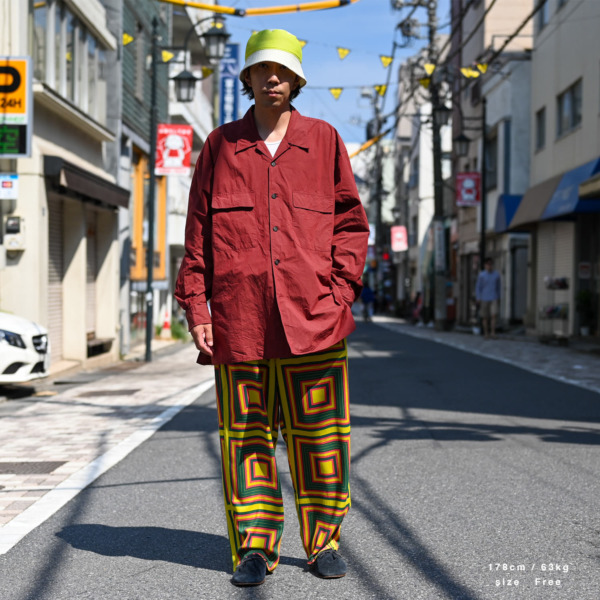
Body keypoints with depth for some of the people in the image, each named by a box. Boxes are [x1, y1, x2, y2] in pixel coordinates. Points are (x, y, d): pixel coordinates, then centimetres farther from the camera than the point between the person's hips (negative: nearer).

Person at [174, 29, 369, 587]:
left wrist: (340, 290, -2)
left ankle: (324, 541, 17)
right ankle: (253, 547, 14)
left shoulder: (323, 141, 11)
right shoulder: (221, 145, 12)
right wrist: (196, 308, 2)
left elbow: (350, 222, 10)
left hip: (311, 314, 0)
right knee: (245, 432, 3)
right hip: (238, 317, 1)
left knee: (319, 432, 3)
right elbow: (197, 232, 10)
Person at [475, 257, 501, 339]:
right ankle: (486, 333, 14)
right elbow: (478, 287, -1)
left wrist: (498, 298, 15)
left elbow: (498, 287, 13)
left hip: (493, 299, 1)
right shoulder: (482, 275, -6)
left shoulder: (496, 274, 1)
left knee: (494, 315, -13)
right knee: (485, 317, 4)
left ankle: (493, 332, -9)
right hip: (484, 299, -1)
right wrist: (478, 299, -6)